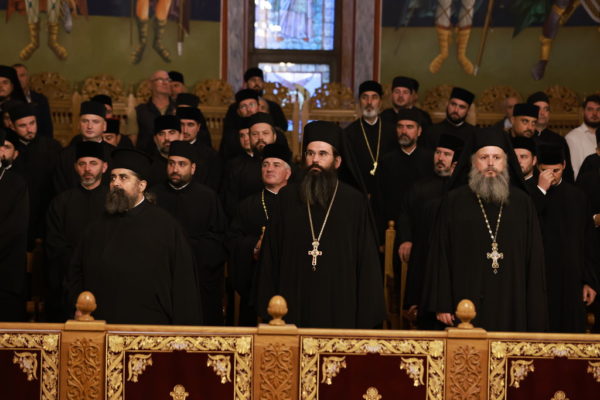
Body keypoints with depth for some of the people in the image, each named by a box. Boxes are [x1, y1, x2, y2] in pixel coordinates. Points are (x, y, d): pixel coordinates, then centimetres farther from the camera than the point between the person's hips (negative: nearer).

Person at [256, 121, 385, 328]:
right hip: (294, 308, 1)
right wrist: (267, 308, 4)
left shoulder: (355, 201, 2)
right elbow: (270, 256, 9)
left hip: (340, 310, -1)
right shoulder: (288, 197, 7)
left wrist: (366, 317, -3)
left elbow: (367, 261, 2)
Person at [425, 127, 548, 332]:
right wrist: (442, 305, -5)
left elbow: (534, 260, 8)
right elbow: (440, 256, 2)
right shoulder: (454, 201, 4)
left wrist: (536, 316, 3)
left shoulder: (522, 203, 8)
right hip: (466, 304, -1)